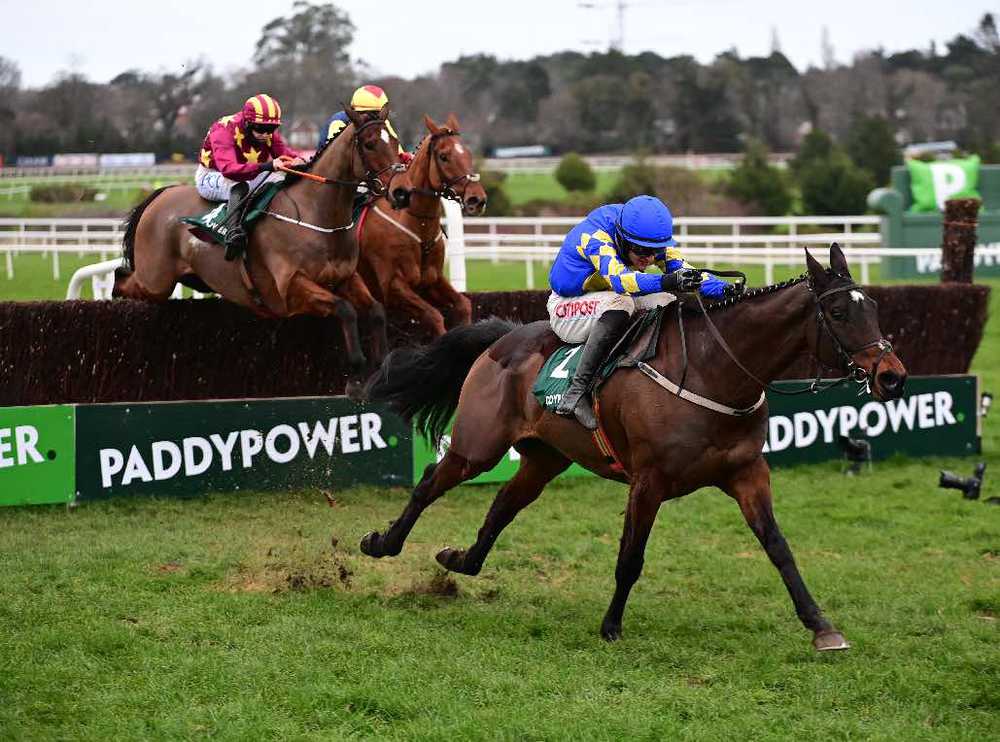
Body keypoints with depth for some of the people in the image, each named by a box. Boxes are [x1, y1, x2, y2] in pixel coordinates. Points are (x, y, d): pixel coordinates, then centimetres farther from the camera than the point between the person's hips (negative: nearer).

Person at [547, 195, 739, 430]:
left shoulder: (656, 239, -11)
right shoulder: (594, 236, -32)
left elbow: (682, 269, -19)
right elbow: (618, 277, -47)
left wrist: (723, 289, -37)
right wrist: (666, 282, -63)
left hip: (607, 301, 7)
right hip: (567, 307, -7)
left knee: (666, 302, -13)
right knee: (619, 302, -35)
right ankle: (576, 391, -35)